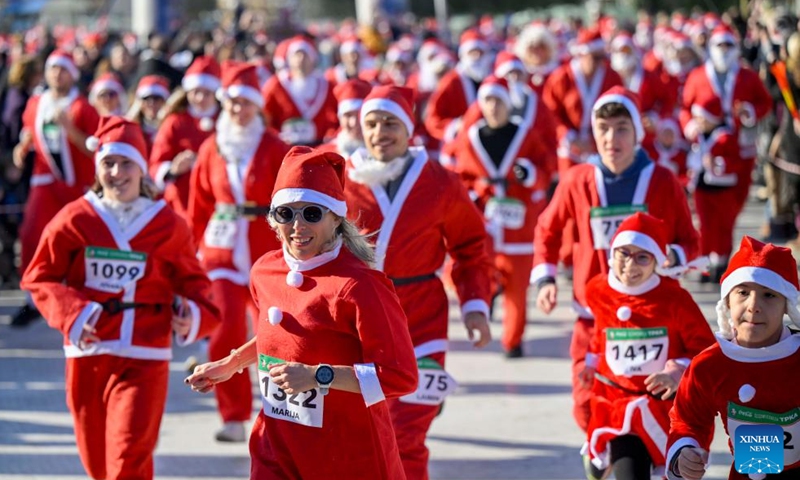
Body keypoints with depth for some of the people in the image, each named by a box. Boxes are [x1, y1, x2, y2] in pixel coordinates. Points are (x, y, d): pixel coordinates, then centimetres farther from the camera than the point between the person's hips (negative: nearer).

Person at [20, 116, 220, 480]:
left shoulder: (167, 226, 0)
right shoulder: (74, 220, 0)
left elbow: (191, 280, 10)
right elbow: (39, 278, 3)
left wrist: (195, 315, -11)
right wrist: (70, 313, -14)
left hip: (143, 358, -2)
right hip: (87, 355, 2)